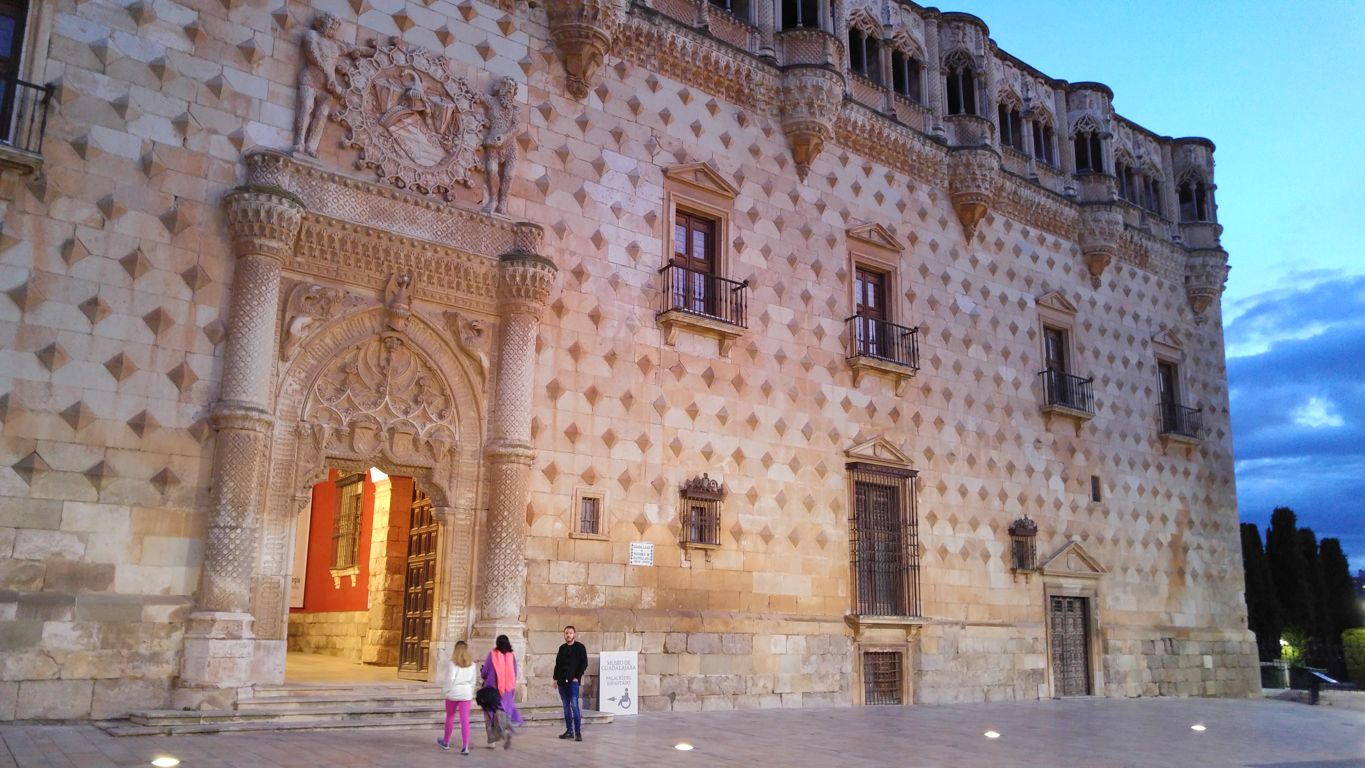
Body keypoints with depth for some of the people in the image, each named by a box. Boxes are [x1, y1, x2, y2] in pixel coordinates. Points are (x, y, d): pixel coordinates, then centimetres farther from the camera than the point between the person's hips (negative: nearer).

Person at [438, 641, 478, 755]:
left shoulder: (451, 663, -7)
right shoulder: (472, 665, 3)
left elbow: (450, 678, -13)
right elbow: (473, 682, 6)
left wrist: (447, 691, 0)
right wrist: (472, 696, 15)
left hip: (453, 693, -2)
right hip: (466, 694, 2)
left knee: (450, 718, 16)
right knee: (465, 720, -1)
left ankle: (446, 742, 33)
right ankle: (465, 746, -9)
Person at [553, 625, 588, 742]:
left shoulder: (580, 647, 0)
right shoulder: (562, 648, 14)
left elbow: (584, 664, -4)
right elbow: (557, 664, 18)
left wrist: (577, 676, -12)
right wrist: (555, 678, 8)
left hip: (573, 681, -5)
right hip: (562, 681, 5)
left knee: (574, 705, -12)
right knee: (566, 706, 7)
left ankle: (578, 732, -10)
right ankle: (569, 731, 12)